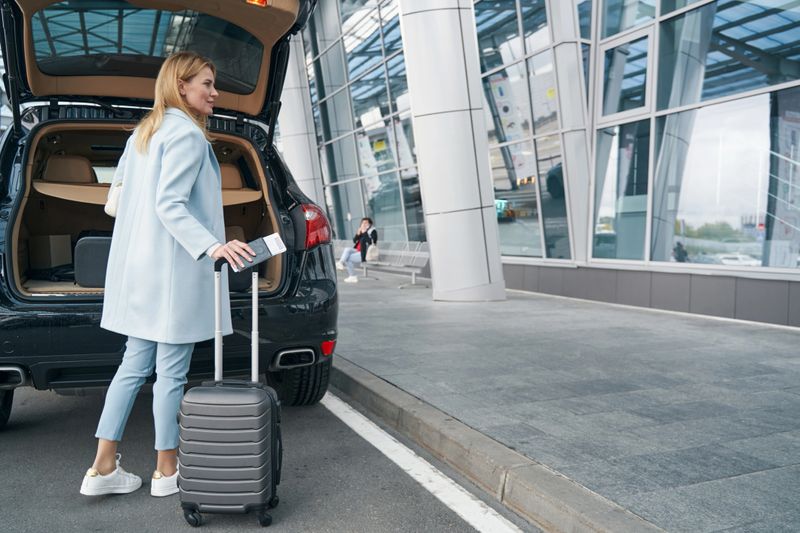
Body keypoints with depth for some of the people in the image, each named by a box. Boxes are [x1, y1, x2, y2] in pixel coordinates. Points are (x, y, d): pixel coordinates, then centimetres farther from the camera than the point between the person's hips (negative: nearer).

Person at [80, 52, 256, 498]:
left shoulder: (144, 133, 18)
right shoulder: (188, 134, -11)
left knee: (135, 365, 12)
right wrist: (211, 246, -31)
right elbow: (170, 204, -21)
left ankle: (104, 468, 15)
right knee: (171, 372, 0)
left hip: (140, 269, 9)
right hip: (174, 270, -9)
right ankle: (166, 471, 11)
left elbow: (123, 184, 21)